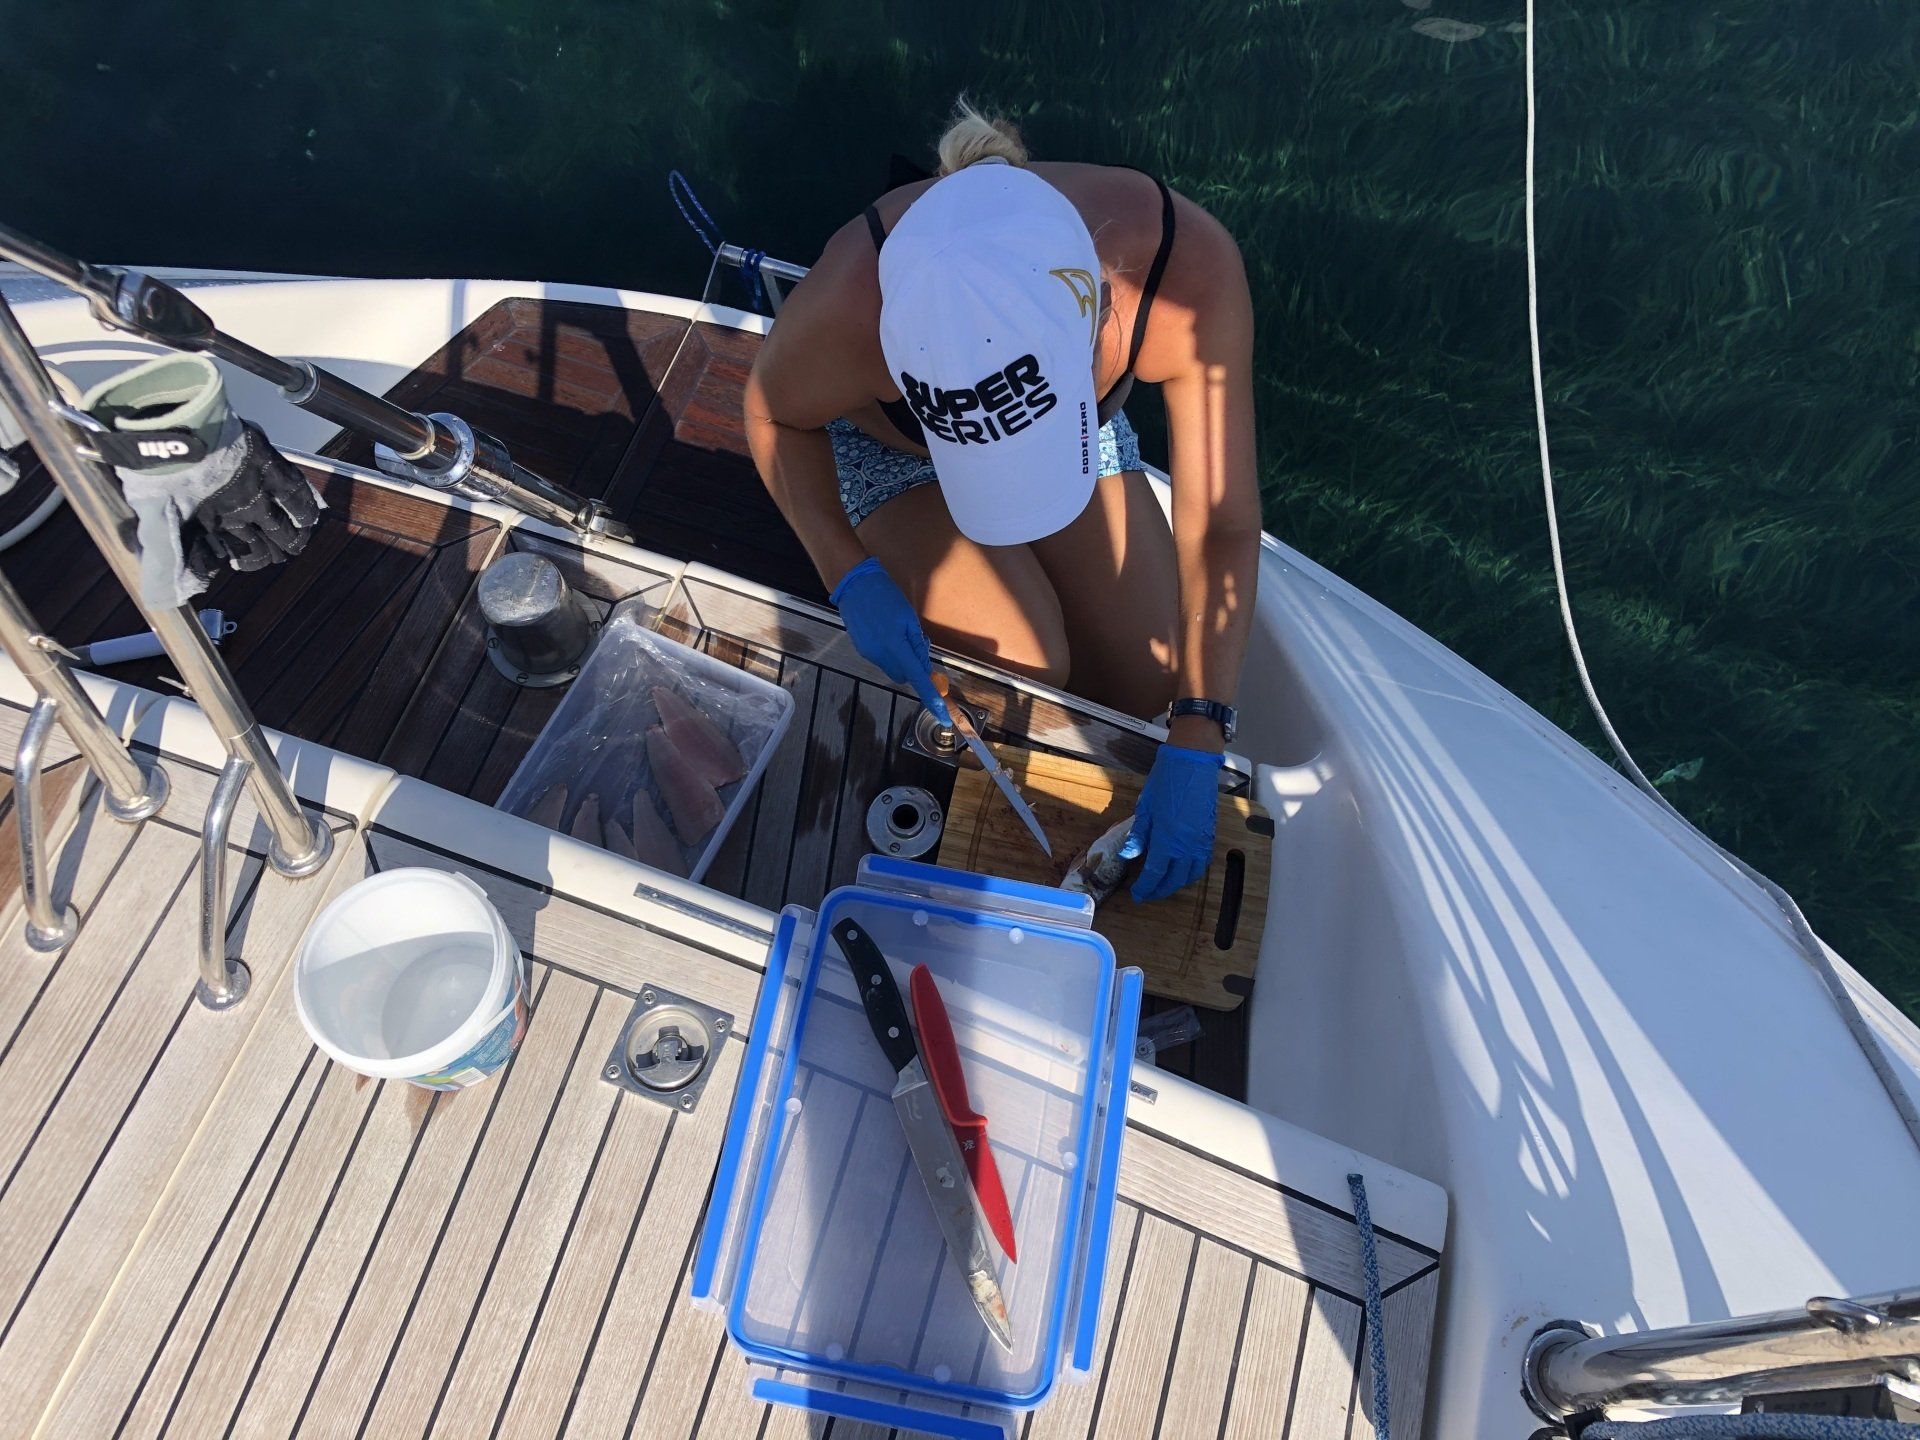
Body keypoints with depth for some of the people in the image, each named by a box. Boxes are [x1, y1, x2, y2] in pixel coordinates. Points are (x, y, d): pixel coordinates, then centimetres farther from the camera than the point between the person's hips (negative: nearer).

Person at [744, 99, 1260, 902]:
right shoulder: (850, 309, -40)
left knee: (1151, 696, -2)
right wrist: (851, 576, -27)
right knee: (1028, 673, -23)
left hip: (1084, 427, 3)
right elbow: (775, 416, -16)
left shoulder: (1190, 270, -38)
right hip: (890, 454, -2)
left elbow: (1222, 526, -30)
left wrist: (1194, 749, -34)